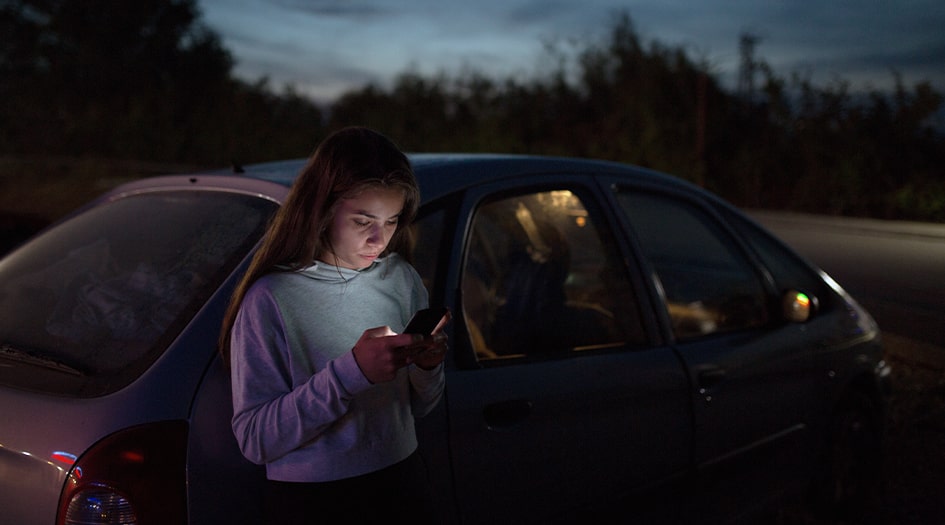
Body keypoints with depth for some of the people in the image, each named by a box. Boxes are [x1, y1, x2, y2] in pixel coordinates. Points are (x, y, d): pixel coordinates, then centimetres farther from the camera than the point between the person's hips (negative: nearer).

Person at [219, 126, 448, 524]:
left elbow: (419, 409, 7)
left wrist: (428, 368, -14)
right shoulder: (271, 298, -15)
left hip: (402, 482, 4)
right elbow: (254, 439, -20)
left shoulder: (402, 279, -1)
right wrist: (350, 371, -28)